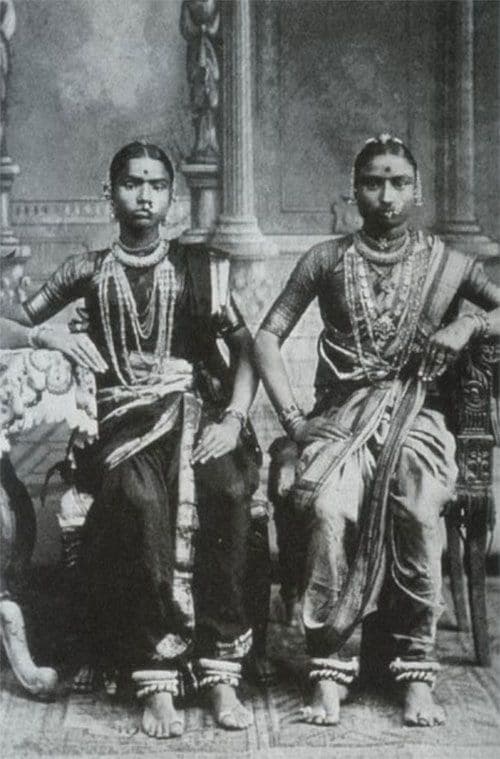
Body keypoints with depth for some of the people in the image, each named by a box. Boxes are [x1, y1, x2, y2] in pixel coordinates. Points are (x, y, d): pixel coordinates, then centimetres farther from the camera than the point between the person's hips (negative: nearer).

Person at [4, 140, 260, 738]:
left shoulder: (198, 268, 15)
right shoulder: (89, 271, 16)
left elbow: (244, 347, 9)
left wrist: (233, 418, -6)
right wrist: (51, 339, -2)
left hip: (198, 408, 1)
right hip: (126, 418, 0)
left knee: (227, 491, -34)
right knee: (141, 498, -36)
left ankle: (219, 670, -26)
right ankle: (156, 681, -30)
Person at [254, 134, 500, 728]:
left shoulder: (446, 264, 8)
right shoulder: (327, 260, 8)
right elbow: (267, 337, 6)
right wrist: (292, 419, -5)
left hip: (415, 416, 0)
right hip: (341, 419, 0)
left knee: (417, 507, -33)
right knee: (328, 507, -32)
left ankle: (417, 673, -21)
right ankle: (328, 670, -22)